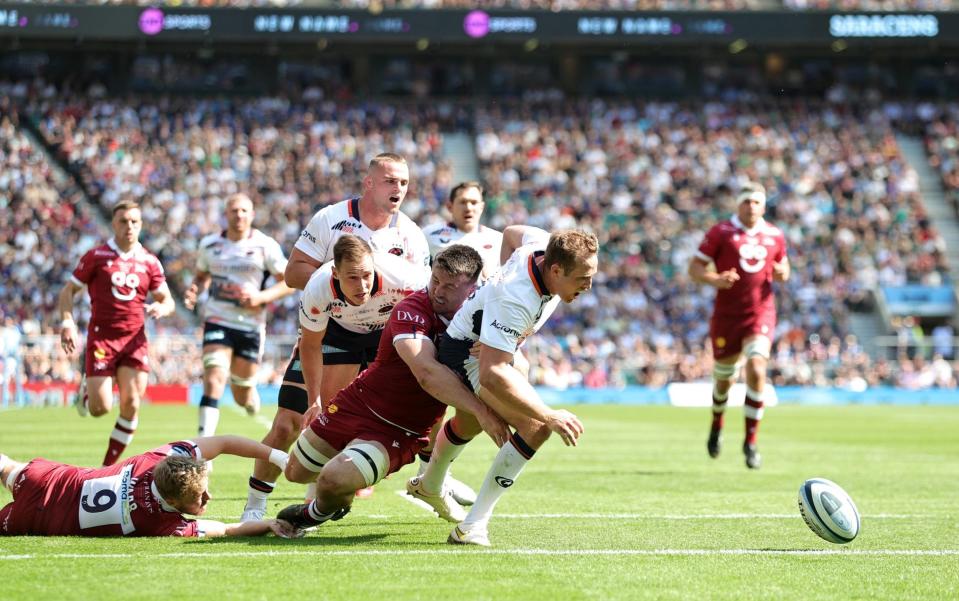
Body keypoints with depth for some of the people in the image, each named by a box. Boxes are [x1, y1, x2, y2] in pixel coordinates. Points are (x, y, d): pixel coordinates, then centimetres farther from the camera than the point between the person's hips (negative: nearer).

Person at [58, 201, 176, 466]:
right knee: (101, 408, -9)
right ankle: (86, 392, 29)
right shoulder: (96, 256, 0)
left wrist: (161, 308, -12)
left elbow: (167, 300, 13)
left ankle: (109, 466, 7)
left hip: (134, 339, 3)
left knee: (131, 405, -7)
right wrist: (67, 323, -11)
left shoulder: (150, 262, 7)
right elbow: (67, 291, 4)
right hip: (101, 337, -2)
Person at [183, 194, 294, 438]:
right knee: (214, 381, -20)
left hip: (250, 325, 0)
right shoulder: (209, 244, 5)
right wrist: (194, 291, 0)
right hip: (218, 321, 1)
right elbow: (202, 276, 23)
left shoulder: (265, 246, -3)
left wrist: (261, 297, -16)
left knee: (243, 398, 8)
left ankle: (252, 397, 47)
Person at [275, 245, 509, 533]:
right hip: (359, 403, 0)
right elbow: (426, 372, -40)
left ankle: (319, 512, 15)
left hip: (401, 433, 0)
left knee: (333, 480, -24)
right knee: (296, 472, 18)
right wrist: (480, 410, -48)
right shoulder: (411, 310, -24)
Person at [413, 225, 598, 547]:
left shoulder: (547, 246, -19)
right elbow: (491, 374, -45)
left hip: (497, 343, 9)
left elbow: (512, 232, 6)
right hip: (470, 350, -9)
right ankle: (474, 526, -19)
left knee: (471, 420, 34)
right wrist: (549, 416, -43)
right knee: (535, 427, -26)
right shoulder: (515, 300, -42)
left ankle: (428, 485, 64)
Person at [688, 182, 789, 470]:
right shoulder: (721, 232, -3)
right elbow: (694, 268, -4)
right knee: (724, 378, 9)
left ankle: (751, 441, -9)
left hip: (761, 314, 1)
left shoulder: (774, 235, 7)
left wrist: (782, 273, -3)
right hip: (727, 315, -1)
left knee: (756, 370, -18)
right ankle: (717, 425, 42)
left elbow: (782, 267, 22)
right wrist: (715, 280, -24)